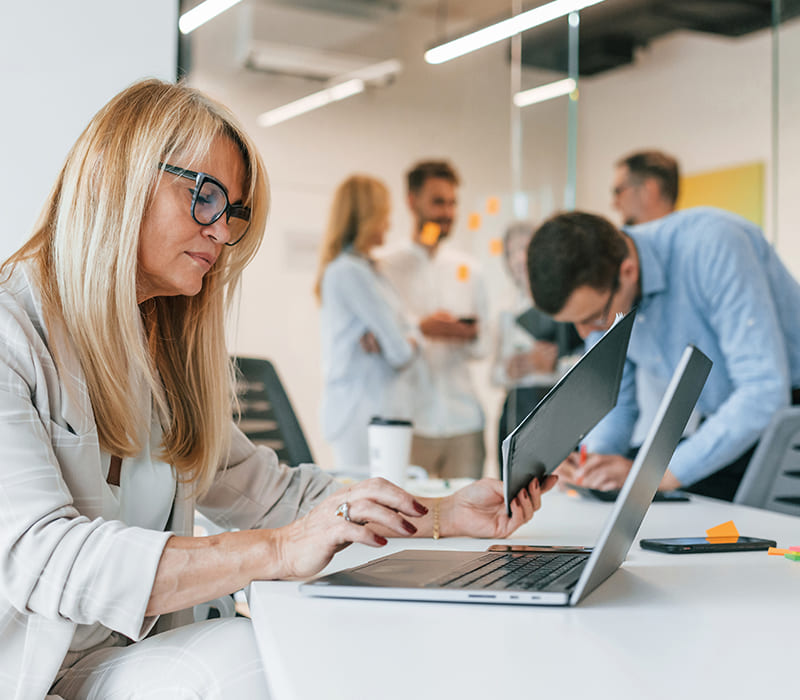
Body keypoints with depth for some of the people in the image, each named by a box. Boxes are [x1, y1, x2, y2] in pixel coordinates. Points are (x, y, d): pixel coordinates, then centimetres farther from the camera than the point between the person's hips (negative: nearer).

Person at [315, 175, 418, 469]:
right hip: (363, 411, -9)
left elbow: (407, 331, 12)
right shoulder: (349, 271, -13)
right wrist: (406, 347, 7)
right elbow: (401, 355, -15)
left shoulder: (367, 269, 19)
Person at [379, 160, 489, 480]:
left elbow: (483, 346, 16)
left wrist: (472, 335, -5)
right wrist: (420, 329, -14)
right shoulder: (385, 269, 4)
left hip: (464, 420, 3)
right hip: (409, 423, -3)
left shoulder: (468, 270, 17)